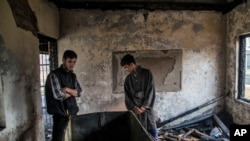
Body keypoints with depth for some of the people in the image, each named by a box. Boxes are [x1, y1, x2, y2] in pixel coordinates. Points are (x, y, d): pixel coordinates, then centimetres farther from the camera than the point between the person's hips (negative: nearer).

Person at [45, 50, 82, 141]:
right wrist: (72, 93, -6)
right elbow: (58, 95, -22)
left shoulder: (73, 76, 9)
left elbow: (79, 92, 3)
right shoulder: (54, 75, -13)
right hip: (60, 111, -7)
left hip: (71, 111, 7)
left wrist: (67, 90, -14)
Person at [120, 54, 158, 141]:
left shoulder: (147, 73, -2)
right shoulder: (128, 79, 9)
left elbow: (151, 91, -5)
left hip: (147, 108, -2)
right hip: (135, 110, 3)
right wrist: (134, 107, -8)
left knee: (152, 132, 2)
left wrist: (144, 106, -11)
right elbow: (127, 96, 6)